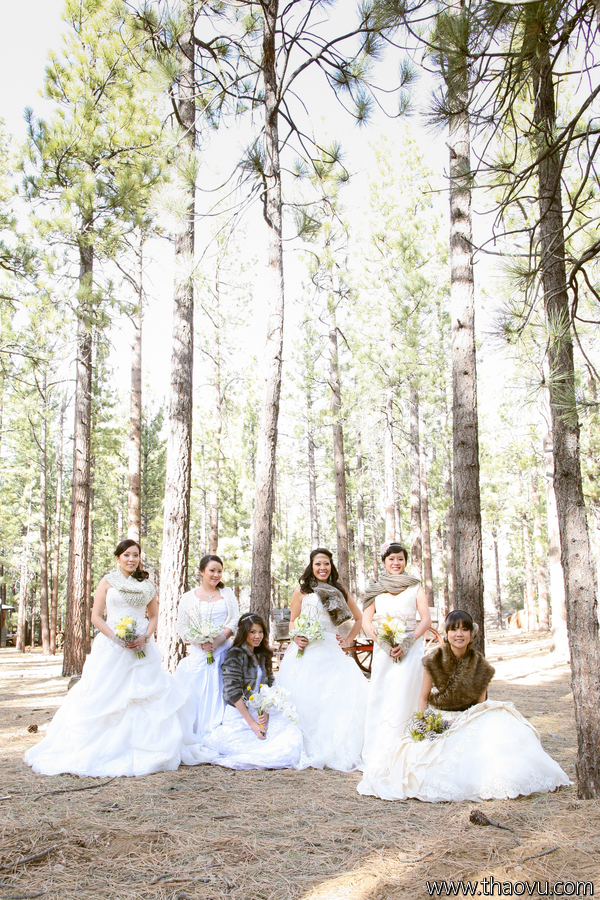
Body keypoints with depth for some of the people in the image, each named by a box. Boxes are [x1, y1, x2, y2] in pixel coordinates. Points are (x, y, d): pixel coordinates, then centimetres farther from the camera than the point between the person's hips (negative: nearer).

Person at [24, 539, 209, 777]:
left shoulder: (147, 585, 11)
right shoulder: (107, 582, 3)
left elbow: (153, 616, 13)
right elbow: (96, 617, 0)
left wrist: (145, 637, -6)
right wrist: (116, 637, -13)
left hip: (141, 649, 2)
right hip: (111, 649, -2)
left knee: (147, 695, -2)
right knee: (106, 698, -3)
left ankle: (144, 750, 8)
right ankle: (102, 751, 7)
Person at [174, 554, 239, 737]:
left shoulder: (227, 593, 11)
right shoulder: (189, 598, 6)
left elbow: (235, 621, 4)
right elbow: (182, 627, 2)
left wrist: (217, 640, -11)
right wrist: (202, 643, -12)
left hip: (224, 650, 1)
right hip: (199, 654, -1)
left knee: (220, 693, -3)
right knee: (198, 693, -6)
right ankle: (198, 737, 4)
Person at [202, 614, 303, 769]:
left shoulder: (263, 656, 15)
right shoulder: (235, 655, -8)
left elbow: (269, 688, 12)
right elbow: (234, 693, -13)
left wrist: (266, 712, -8)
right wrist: (252, 724, -16)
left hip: (261, 712, 8)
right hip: (239, 714, -8)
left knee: (291, 733, -16)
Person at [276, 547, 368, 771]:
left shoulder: (340, 591, 13)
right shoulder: (302, 591, 8)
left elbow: (359, 618, 22)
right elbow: (292, 621, 9)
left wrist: (348, 640, 11)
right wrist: (296, 637, -10)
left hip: (331, 653, 2)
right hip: (306, 653, -1)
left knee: (343, 696, -10)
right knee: (305, 700, -5)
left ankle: (338, 751, 1)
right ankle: (307, 750, 4)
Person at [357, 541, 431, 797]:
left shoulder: (415, 587, 7)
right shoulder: (375, 588, 11)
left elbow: (426, 620, 0)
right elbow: (366, 621, 6)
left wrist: (406, 642, -13)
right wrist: (384, 642, -9)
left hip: (409, 648, -2)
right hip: (383, 649, 2)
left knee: (402, 699, -8)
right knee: (380, 701, 2)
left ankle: (395, 756, -3)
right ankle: (377, 758, 12)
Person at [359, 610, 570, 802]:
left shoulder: (480, 665, 0)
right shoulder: (434, 661, -5)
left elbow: (481, 702, 3)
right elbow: (423, 697, 1)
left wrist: (479, 726, -16)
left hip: (469, 720, 2)